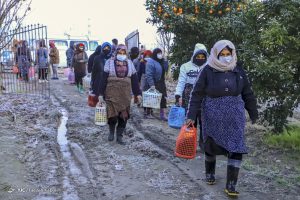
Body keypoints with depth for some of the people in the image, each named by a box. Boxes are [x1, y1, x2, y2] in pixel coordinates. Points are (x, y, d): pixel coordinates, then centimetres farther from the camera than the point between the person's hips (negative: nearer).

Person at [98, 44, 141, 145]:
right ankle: (111, 131, 21)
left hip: (125, 94, 3)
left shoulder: (129, 63, 10)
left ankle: (119, 136, 16)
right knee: (112, 114, -9)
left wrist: (138, 93, 8)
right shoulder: (110, 62, 1)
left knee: (124, 116, 2)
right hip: (112, 93, -3)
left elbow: (134, 79, 11)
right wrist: (101, 94, -5)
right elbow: (104, 78, -1)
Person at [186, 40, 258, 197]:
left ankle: (231, 185, 5)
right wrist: (191, 115, -12)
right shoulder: (207, 71, -7)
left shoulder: (238, 71, 2)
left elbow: (247, 94, 10)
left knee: (236, 149, -5)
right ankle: (209, 173, 38)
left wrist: (253, 113, 13)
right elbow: (197, 94, -7)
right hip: (212, 117, -2)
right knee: (211, 146, 13)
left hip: (235, 117, 2)